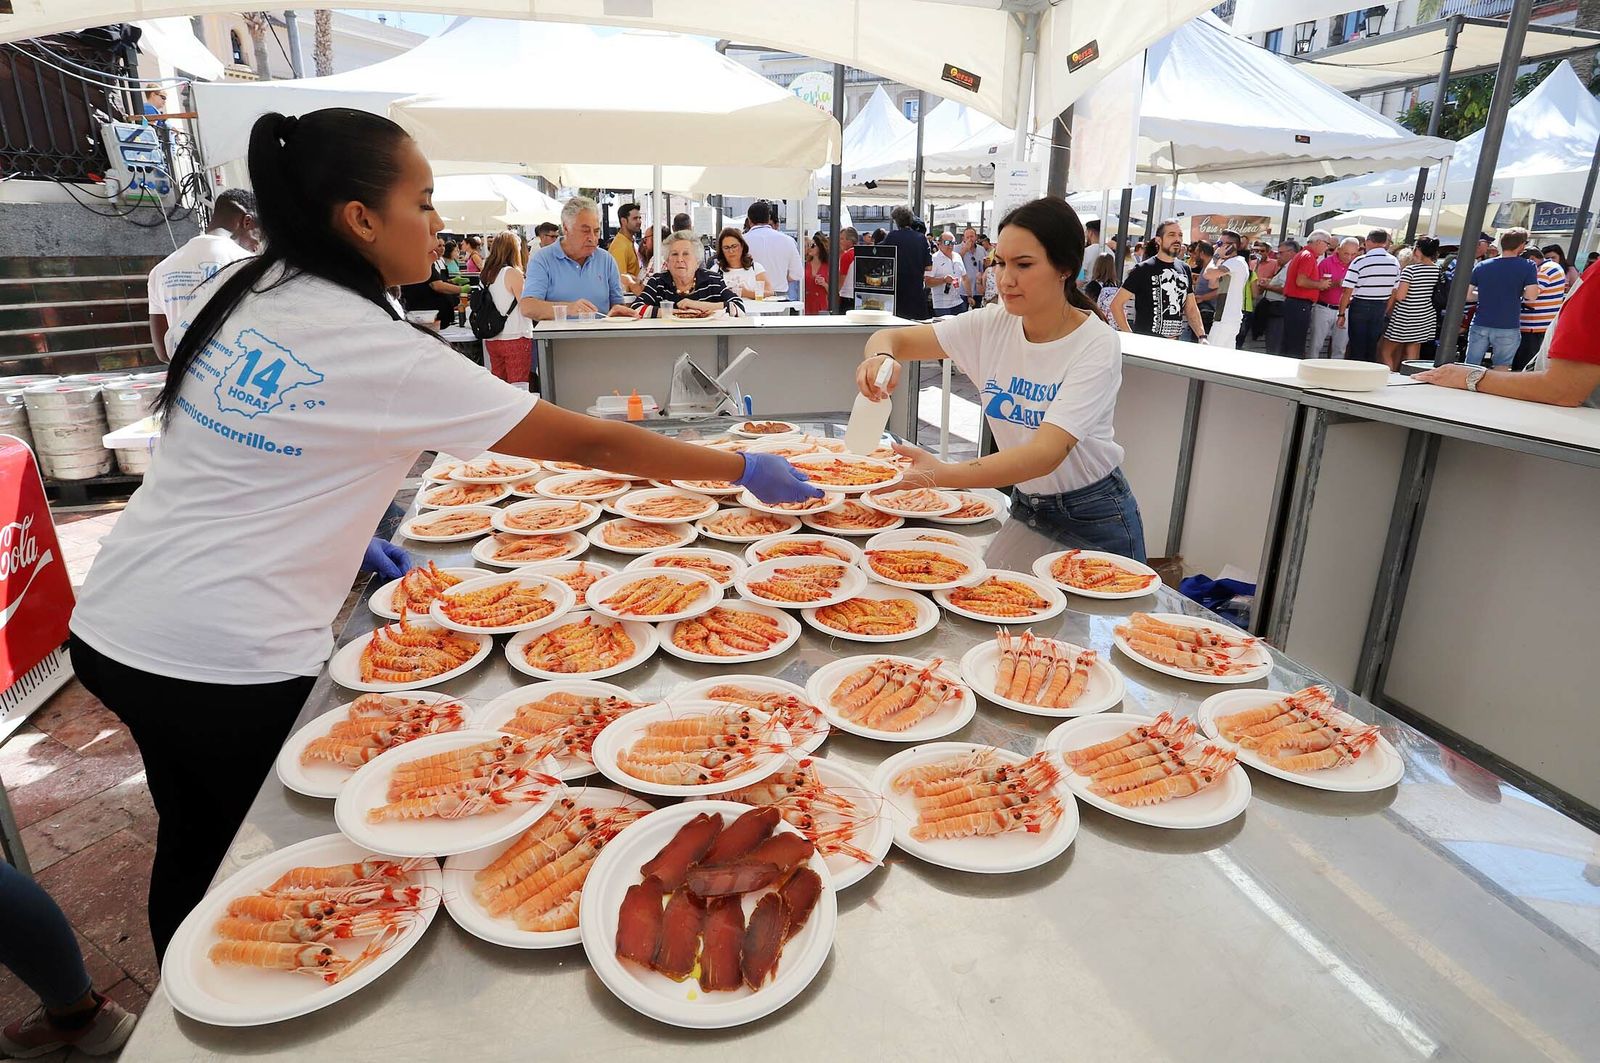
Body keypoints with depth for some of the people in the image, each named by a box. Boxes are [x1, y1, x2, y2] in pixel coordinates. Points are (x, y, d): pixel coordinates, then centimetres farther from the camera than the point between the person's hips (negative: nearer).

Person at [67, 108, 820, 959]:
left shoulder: (236, 292, 2)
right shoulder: (384, 356, -21)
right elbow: (587, 443, -19)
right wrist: (747, 470, -11)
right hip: (228, 663, -8)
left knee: (192, 850, 26)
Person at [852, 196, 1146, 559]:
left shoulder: (1096, 345, -23)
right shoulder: (991, 325, -9)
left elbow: (1046, 453, -35)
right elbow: (891, 337, -9)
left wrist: (942, 475, -49)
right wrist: (880, 357, -35)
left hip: (1093, 518, -4)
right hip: (1024, 506, 4)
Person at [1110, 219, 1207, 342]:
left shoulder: (1185, 269, 10)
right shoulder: (1143, 270, -6)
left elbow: (1191, 308, 15)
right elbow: (1116, 304, -9)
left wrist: (1202, 337, 2)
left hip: (1175, 343, 5)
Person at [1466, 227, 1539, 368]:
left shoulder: (1481, 266, 4)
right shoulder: (1527, 266, -5)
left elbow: (1466, 294, 4)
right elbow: (1531, 296, -14)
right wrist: (1518, 293, 6)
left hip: (1480, 325, 2)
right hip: (1508, 328, -2)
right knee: (1500, 370, 7)